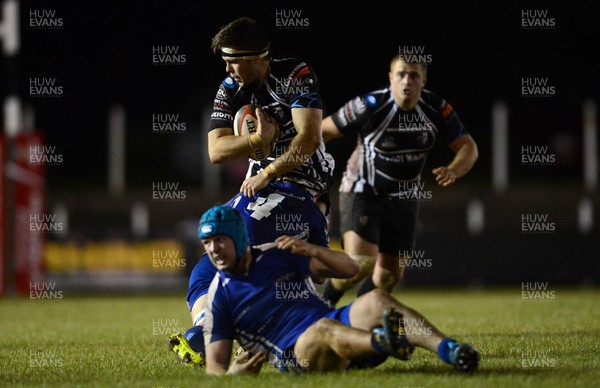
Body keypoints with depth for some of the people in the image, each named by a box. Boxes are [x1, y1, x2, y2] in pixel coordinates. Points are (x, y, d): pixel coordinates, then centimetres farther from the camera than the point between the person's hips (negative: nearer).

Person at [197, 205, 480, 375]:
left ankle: (449, 350, -48)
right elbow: (214, 365, 6)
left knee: (376, 301, -26)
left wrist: (312, 250, -6)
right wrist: (231, 373, -19)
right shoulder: (220, 296, 9)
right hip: (297, 355, -4)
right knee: (322, 329, -39)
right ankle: (383, 343, -74)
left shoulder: (277, 256, 17)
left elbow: (350, 268, 14)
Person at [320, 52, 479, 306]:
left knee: (391, 274, 7)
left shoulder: (437, 109, -11)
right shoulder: (370, 106, -22)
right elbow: (323, 131, -12)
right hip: (363, 193, -5)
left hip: (404, 198, 5)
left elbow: (468, 147, -5)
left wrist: (452, 171, -27)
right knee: (361, 264, -22)